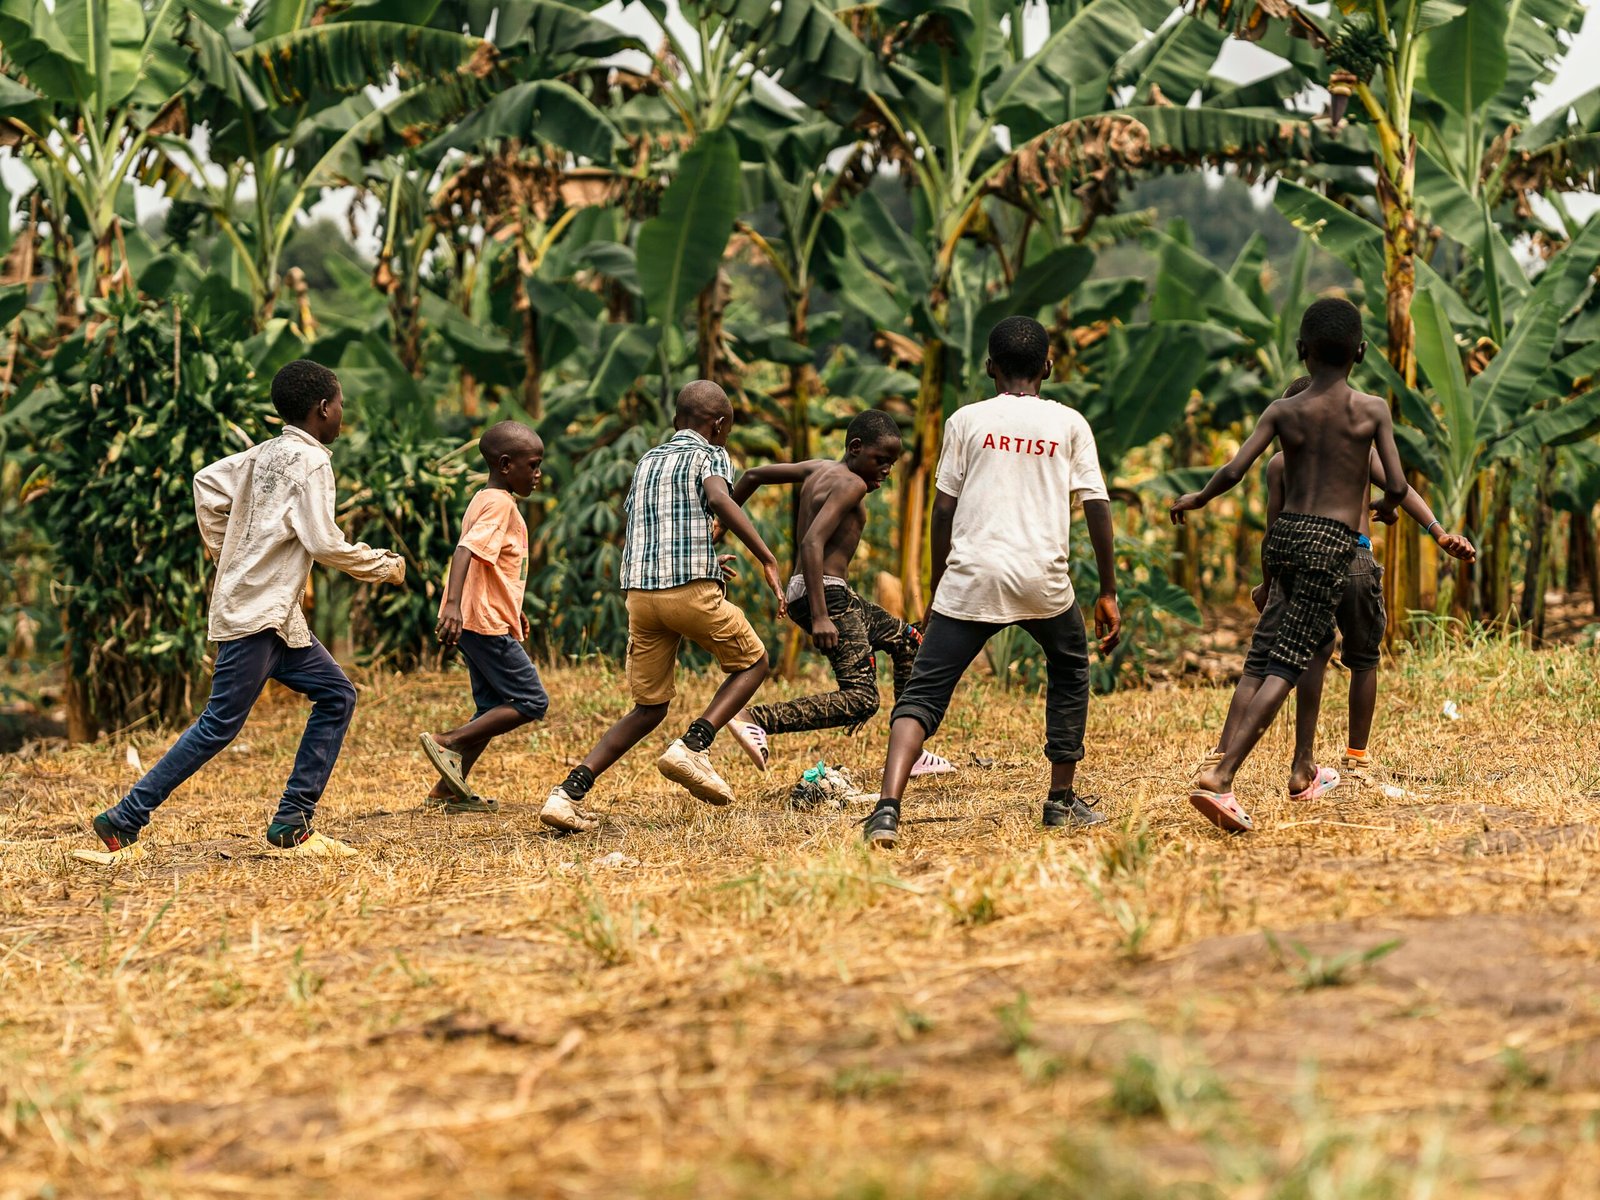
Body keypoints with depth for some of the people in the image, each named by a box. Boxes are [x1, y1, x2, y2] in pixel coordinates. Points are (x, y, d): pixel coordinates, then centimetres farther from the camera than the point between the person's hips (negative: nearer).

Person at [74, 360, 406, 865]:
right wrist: (384, 566, -2)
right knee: (222, 723, -10)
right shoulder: (309, 462, -11)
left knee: (335, 695, 9)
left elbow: (208, 483, 17)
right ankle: (123, 823, -7)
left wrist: (225, 554, 22)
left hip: (278, 617, 10)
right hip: (255, 613, -10)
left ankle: (291, 827, 6)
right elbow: (324, 543, -16)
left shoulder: (264, 454, 14)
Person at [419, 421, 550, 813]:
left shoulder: (486, 500, 17)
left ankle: (446, 790, 12)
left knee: (494, 710, 13)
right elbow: (465, 551, -27)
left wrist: (513, 611, 35)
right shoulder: (499, 504, -13)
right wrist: (453, 604, -40)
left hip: (476, 623, 10)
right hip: (488, 623, -10)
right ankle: (447, 743, -10)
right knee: (532, 702, -7)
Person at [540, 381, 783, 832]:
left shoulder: (647, 461, 22)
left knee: (649, 708, 13)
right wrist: (767, 558, -23)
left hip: (639, 591, 6)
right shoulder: (709, 456, 3)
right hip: (692, 589, -6)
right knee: (751, 663, 17)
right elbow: (719, 500, -19)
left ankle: (569, 792, -4)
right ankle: (692, 747, -7)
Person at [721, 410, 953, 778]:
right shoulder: (851, 484, -13)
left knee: (907, 641, 24)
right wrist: (820, 616, -30)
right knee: (861, 699, -20)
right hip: (825, 594, -11)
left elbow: (753, 475, 21)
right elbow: (812, 542, -25)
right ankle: (755, 720, -28)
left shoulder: (819, 468, 15)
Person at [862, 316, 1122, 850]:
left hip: (970, 580, -1)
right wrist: (1108, 594, 12)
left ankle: (888, 807, -23)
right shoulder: (1069, 423, 11)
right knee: (1070, 671, 28)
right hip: (1044, 582, 1)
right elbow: (1097, 507, 7)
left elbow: (943, 510, 7)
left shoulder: (966, 420, 9)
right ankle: (1061, 800, 28)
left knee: (924, 691, -1)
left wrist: (935, 593, 15)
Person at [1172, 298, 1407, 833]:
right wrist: (1386, 506, 19)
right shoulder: (1372, 410, -1)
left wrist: (1197, 499, 13)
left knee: (1315, 636, 26)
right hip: (1331, 544, -4)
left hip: (1283, 535, 5)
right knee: (1285, 666, -9)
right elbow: (1397, 485, -5)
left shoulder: (1283, 411, 4)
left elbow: (1234, 471, -6)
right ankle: (1219, 777, -22)